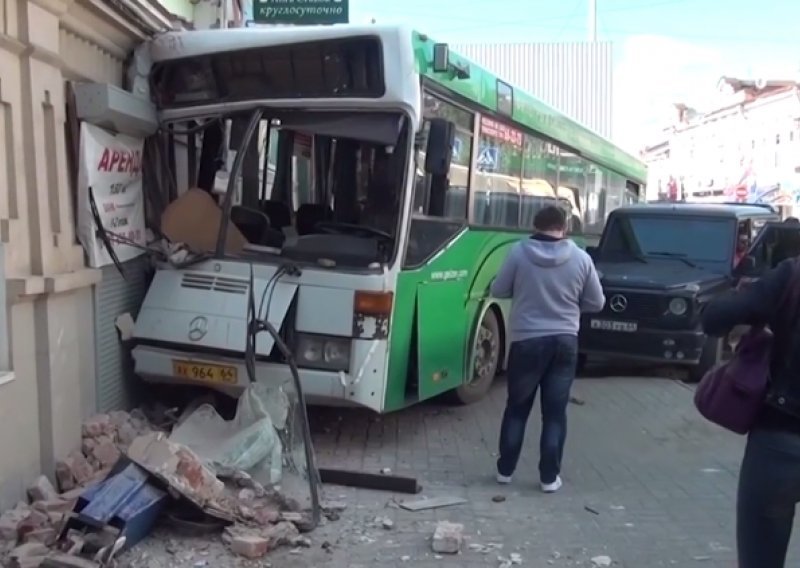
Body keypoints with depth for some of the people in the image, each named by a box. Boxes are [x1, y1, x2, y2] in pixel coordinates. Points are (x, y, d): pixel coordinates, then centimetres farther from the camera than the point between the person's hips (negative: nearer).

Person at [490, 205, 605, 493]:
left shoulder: (519, 252, -7)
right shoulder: (581, 258, -2)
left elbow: (498, 291, 1)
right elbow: (596, 303, 5)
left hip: (527, 341, -1)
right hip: (564, 342, 1)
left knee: (517, 408, 14)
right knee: (555, 412, 8)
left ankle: (505, 469, 22)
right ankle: (549, 477, 11)